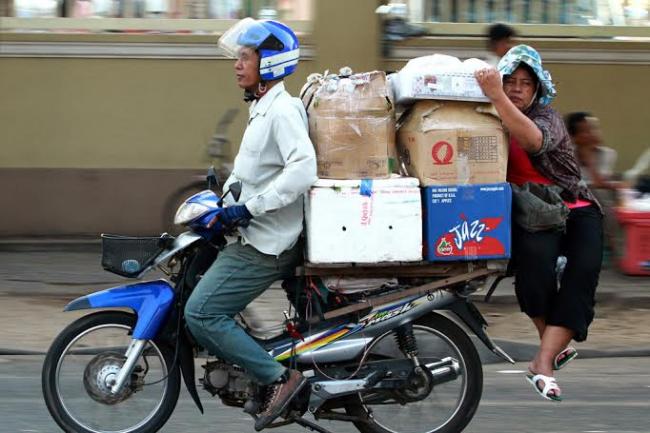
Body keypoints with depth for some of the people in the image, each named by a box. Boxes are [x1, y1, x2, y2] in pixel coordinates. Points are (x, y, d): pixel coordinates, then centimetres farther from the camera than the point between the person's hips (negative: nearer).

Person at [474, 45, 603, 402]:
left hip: (573, 208, -1)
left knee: (583, 272, -24)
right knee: (535, 255, -30)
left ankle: (543, 363, -28)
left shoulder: (547, 117, -6)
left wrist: (497, 97, -38)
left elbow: (534, 140, -30)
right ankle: (554, 345, -11)